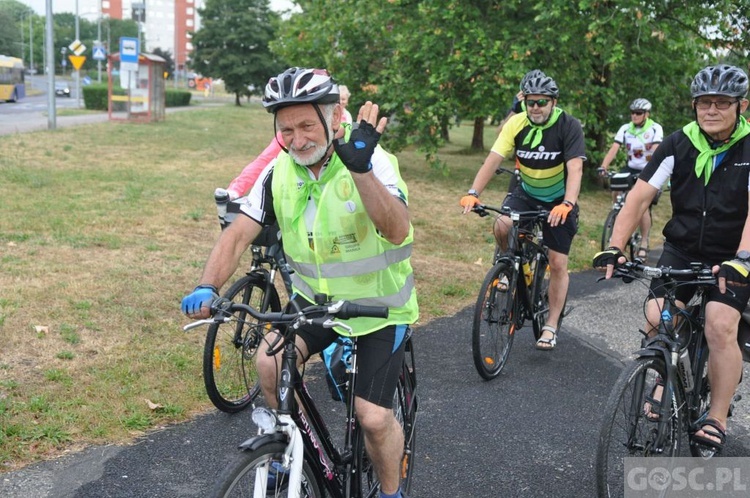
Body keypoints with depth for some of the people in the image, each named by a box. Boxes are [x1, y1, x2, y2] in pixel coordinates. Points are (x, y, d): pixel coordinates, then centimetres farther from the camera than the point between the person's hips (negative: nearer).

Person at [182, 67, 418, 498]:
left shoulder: (375, 162, -23)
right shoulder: (280, 171, -8)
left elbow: (398, 231, -39)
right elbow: (239, 234, -8)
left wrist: (361, 169, -53)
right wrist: (207, 288, -24)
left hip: (379, 306, -4)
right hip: (315, 298, 4)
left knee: (374, 418, -8)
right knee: (271, 365, -20)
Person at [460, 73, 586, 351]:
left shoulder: (568, 126, -21)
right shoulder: (517, 124, -14)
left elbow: (575, 169, -31)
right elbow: (493, 160, -21)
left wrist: (567, 204, -47)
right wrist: (473, 193, -35)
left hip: (559, 200, -2)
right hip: (526, 193, 2)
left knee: (558, 264, -3)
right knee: (502, 226, -28)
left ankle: (551, 327, 10)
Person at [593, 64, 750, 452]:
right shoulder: (678, 144, -8)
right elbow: (639, 197, -12)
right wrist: (614, 247, -25)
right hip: (681, 248, 2)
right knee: (656, 319, -15)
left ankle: (717, 420, -4)